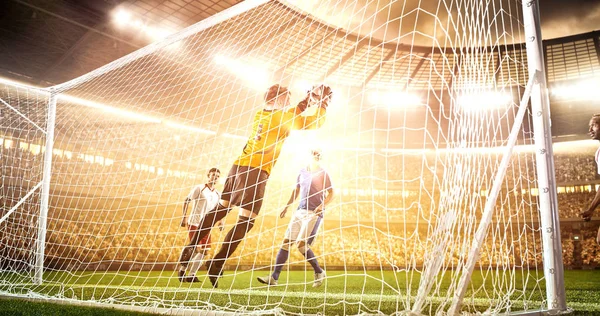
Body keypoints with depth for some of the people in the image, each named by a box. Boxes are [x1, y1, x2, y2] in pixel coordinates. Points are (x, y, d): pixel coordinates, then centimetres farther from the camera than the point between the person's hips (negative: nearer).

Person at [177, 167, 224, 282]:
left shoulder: (217, 194, 12)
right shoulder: (199, 188, -4)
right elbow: (186, 201, -6)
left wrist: (220, 221, 5)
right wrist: (184, 217, -15)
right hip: (194, 223, -6)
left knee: (204, 251, 0)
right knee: (196, 249, -11)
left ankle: (191, 275, 10)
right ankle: (182, 269, 11)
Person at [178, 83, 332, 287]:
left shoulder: (259, 115, 16)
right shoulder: (282, 117, -2)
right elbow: (314, 123, 3)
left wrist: (306, 102, 30)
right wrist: (323, 104, 17)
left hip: (238, 167, 7)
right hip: (256, 173, -7)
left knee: (220, 210, 19)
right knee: (246, 222, -2)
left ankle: (191, 248, 22)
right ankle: (217, 264, -6)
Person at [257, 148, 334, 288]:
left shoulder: (323, 174, 0)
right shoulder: (302, 172, 14)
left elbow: (330, 193, -2)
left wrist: (322, 205, -18)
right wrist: (287, 206, 20)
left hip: (314, 213, -5)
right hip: (300, 211, 6)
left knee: (302, 244, -15)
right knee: (286, 242, -2)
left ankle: (319, 272, 6)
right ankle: (274, 277, -1)